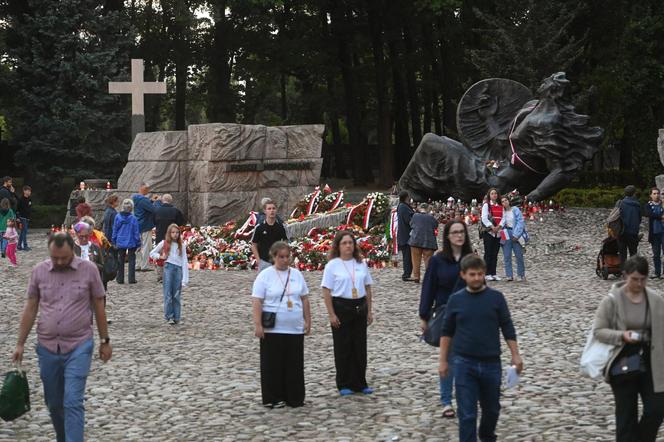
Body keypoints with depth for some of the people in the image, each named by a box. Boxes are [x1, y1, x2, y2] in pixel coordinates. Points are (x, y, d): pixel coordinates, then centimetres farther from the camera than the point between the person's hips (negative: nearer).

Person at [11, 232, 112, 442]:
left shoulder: (89, 270, -5)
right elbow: (30, 309, 7)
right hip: (47, 347, 3)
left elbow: (99, 307, 3)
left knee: (73, 402, -11)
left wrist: (105, 340, 4)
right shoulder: (39, 271, 1)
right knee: (54, 403, 14)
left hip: (79, 347, -3)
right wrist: (20, 343, 6)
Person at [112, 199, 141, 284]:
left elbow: (114, 230, 3)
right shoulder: (133, 219, -12)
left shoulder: (117, 217, -5)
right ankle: (131, 279, 6)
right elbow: (136, 232, -7)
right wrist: (138, 243, 1)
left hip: (120, 243, 2)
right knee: (131, 260, 8)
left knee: (120, 261, 13)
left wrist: (114, 241, 13)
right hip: (131, 243, -2)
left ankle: (120, 279, 16)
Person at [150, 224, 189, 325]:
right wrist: (160, 256, -5)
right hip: (168, 268, -1)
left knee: (176, 295, 3)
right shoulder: (164, 243, 7)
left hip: (178, 269, 1)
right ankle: (169, 316, 0)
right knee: (168, 294, -4)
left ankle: (177, 317, 9)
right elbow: (152, 253, 15)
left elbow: (184, 262, 5)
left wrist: (185, 278, -2)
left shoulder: (181, 245, 9)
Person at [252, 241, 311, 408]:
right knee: (273, 365, 2)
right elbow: (257, 302, -9)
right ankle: (273, 399, 10)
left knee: (295, 365, 9)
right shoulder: (265, 275, -5)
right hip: (273, 330, -4)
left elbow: (305, 299, 14)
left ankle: (295, 398, 17)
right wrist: (258, 325, -16)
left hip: (295, 329, 4)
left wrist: (308, 321, 10)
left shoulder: (296, 274, 9)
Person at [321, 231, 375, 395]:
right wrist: (331, 314, -12)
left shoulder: (361, 264, 8)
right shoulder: (332, 265, -4)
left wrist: (369, 311, 9)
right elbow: (326, 291, -7)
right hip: (341, 307, -4)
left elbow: (367, 288, 13)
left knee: (360, 346, 7)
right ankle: (344, 385, 11)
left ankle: (360, 383, 16)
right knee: (343, 348, 2)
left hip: (360, 308, 4)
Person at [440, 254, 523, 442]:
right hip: (464, 363, -1)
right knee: (467, 413, -3)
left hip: (491, 363, 1)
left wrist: (516, 355, -1)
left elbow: (507, 328, 2)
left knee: (492, 408, 17)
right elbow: (447, 332, 6)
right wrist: (443, 360, 5)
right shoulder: (455, 300, -1)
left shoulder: (496, 297, -2)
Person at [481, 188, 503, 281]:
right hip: (488, 232, -4)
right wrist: (492, 227, -18)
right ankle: (488, 274, -1)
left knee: (495, 254, 5)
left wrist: (499, 226, -12)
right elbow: (484, 218, -8)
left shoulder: (500, 206, 14)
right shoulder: (486, 205, 0)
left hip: (498, 233, 4)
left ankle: (494, 273, 9)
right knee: (488, 254, -3)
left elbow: (502, 218, 7)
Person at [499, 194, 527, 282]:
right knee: (507, 256, -1)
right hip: (506, 234, 3)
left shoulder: (515, 209, 0)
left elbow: (520, 222, -5)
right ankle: (509, 275, 3)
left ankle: (521, 275, 7)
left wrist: (516, 235, -10)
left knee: (519, 255, -2)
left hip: (516, 234, -3)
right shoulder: (502, 211, 9)